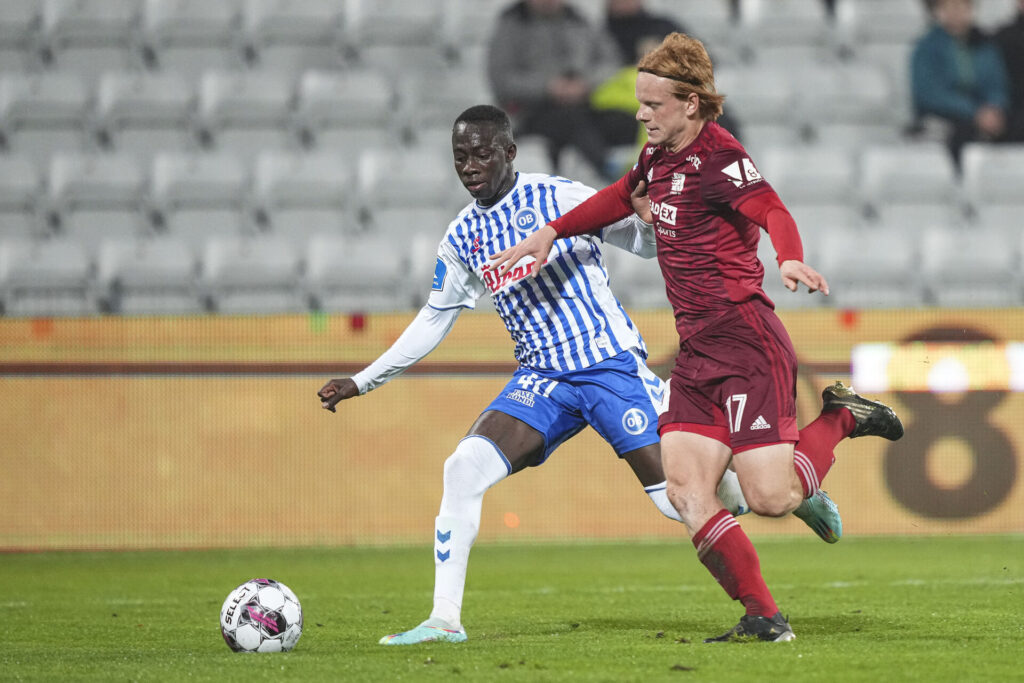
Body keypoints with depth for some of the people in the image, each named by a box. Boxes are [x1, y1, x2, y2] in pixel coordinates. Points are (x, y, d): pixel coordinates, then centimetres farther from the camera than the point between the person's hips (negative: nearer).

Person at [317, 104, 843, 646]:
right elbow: (432, 321, 21)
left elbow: (644, 239, -1)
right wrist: (361, 382, 20)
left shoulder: (557, 196, -5)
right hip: (542, 380, 4)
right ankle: (444, 619, -12)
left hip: (611, 362, -4)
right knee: (464, 467, -18)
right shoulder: (461, 239, 9)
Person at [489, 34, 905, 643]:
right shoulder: (660, 155, 13)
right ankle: (763, 617, -1)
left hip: (746, 341, -8)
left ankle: (841, 420, 12)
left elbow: (773, 212, -30)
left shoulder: (719, 157, -13)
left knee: (769, 496, -15)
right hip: (698, 349, 8)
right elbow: (620, 198, 34)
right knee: (687, 493, -6)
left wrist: (790, 260, -50)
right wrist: (549, 234, 32)